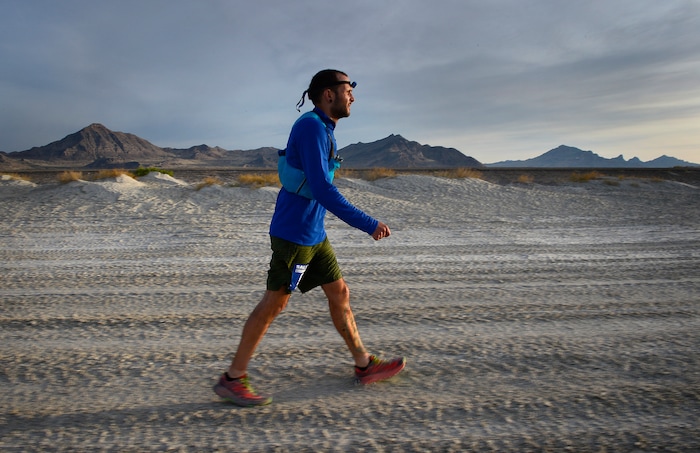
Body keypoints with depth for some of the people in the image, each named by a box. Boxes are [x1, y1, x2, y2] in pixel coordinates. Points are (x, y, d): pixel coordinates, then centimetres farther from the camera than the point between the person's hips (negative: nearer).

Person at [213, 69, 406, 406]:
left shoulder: (322, 129, 14)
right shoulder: (311, 126, -16)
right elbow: (322, 190, -25)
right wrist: (368, 224, -22)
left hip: (314, 233, 10)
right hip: (295, 235, -10)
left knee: (339, 293, 13)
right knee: (274, 303, -1)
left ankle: (364, 365, 27)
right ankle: (232, 379, 13)